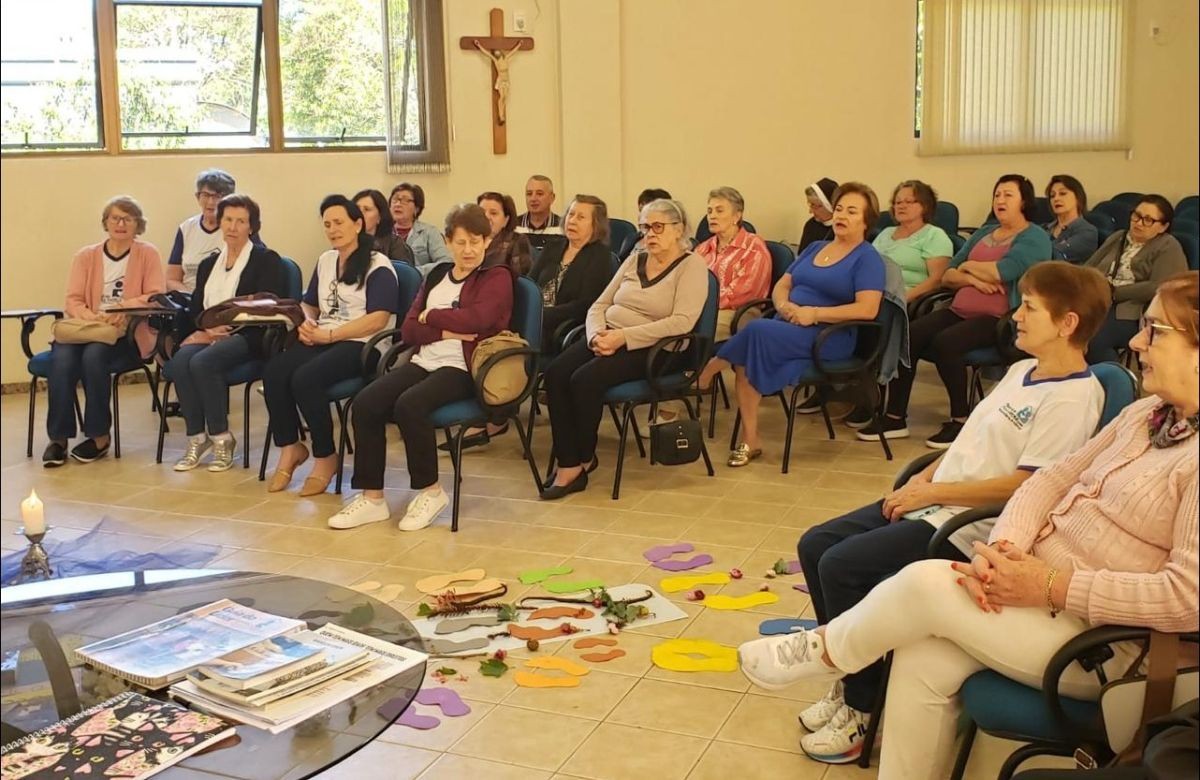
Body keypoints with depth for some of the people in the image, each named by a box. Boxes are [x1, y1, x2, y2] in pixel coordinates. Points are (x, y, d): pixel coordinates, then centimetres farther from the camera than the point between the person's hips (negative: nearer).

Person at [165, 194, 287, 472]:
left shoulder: (267, 260, 4)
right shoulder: (209, 263, 22)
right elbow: (196, 308, 16)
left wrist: (224, 331, -14)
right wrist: (207, 327, -8)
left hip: (249, 338, -5)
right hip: (209, 336, 5)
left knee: (202, 362, -32)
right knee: (179, 362, -27)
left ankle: (221, 438, -19)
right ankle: (196, 438, -18)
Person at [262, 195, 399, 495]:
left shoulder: (378, 266, -4)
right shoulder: (325, 261, 19)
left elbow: (378, 319, -15)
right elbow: (309, 304, 26)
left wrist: (330, 334, -17)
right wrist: (307, 323, 2)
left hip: (363, 345, -6)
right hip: (323, 340, 6)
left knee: (305, 378, -32)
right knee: (274, 371, -23)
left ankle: (325, 458, -13)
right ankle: (290, 449, -7)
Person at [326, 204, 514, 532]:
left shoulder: (497, 277, 4)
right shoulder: (437, 275, 21)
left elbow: (476, 319, -15)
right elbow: (408, 330, 11)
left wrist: (431, 315, -1)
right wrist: (445, 332, -7)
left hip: (462, 368, -6)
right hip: (423, 362, 6)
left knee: (409, 404, -32)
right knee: (365, 402, -19)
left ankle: (430, 491, -13)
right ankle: (371, 497, -12)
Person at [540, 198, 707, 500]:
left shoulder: (691, 265, -3)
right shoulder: (634, 261, 18)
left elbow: (682, 321, -17)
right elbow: (598, 306, 16)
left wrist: (623, 336, -22)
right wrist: (597, 334, -8)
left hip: (649, 349, -6)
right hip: (608, 338, 6)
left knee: (586, 379, -29)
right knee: (555, 373, -21)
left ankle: (583, 459, -5)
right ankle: (568, 464, -20)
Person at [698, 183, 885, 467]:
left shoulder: (867, 258, -1)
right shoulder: (814, 248, 21)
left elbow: (867, 309, -14)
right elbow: (781, 286, 19)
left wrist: (814, 313, -18)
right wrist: (784, 306, -6)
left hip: (828, 337, -6)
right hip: (786, 327, 6)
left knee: (758, 330, -31)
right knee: (744, 360, -26)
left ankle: (708, 371, -8)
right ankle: (750, 439, -21)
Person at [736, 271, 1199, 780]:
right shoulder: (1149, 413, 9)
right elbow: (1052, 480, 10)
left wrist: (1050, 585, -23)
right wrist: (1003, 547, -11)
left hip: (1102, 639, -7)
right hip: (1038, 597, 7)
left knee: (927, 582, -21)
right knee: (923, 658, -13)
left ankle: (821, 652, 7)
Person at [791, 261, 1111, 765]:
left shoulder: (1072, 398, -16)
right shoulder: (1022, 371, 14)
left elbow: (1024, 485, -21)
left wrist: (932, 492, -16)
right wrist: (923, 478, 2)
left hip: (968, 527, -10)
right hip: (933, 503, 10)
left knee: (841, 566, -20)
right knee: (815, 546, 2)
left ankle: (860, 709, -3)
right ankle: (850, 679, 13)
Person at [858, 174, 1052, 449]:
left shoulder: (1035, 238, -1)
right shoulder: (983, 233, 22)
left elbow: (999, 272, -17)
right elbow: (947, 276, 13)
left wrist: (968, 266, 1)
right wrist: (974, 279, -8)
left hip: (999, 319, -7)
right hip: (959, 311, 7)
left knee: (945, 342, -33)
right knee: (905, 336, -17)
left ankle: (961, 419, -16)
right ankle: (895, 417, -11)